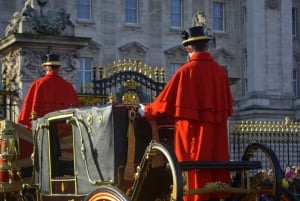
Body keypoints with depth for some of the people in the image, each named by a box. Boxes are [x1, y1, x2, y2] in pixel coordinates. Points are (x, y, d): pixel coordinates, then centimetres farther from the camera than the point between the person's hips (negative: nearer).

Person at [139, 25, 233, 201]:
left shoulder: (186, 71, -10)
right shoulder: (220, 71, 4)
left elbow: (166, 101, -4)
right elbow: (228, 105, 13)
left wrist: (146, 111, 12)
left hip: (193, 133, -4)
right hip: (217, 135, 4)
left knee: (195, 178, 0)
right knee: (217, 175, 9)